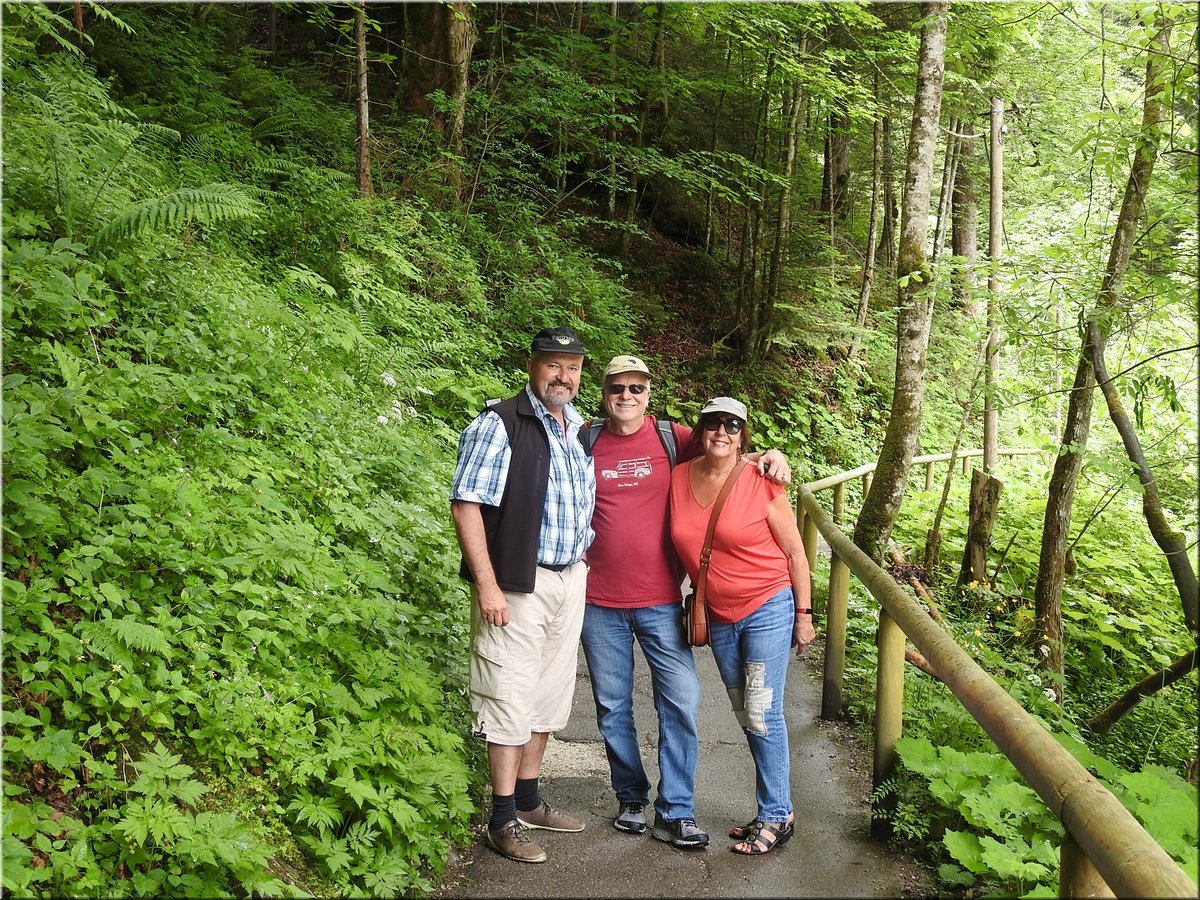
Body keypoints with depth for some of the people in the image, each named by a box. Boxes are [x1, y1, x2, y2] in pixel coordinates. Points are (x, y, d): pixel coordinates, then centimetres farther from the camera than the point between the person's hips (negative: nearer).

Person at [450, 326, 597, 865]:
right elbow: (466, 504, -16)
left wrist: (583, 565, 12)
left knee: (548, 697, 15)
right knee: (511, 699, -2)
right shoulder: (499, 425, -11)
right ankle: (504, 820, 9)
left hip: (571, 579, 7)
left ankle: (528, 800, 29)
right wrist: (487, 585, -20)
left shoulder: (580, 430, 11)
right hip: (518, 583, -7)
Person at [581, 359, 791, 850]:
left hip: (660, 601, -1)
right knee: (612, 706, 10)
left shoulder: (671, 438, 1)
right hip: (599, 601, 1)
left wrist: (770, 455, -11)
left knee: (680, 703, -4)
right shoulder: (585, 442, 3)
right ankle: (631, 798, 28)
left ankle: (675, 812, 8)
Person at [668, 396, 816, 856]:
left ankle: (775, 817, 9)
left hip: (768, 610, -5)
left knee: (762, 715, -5)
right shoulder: (679, 478, -1)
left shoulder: (761, 483, -13)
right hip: (719, 618, 5)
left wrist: (804, 614, -7)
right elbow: (682, 542, 12)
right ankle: (775, 810, 26)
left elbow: (795, 551, -6)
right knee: (747, 717, 13)